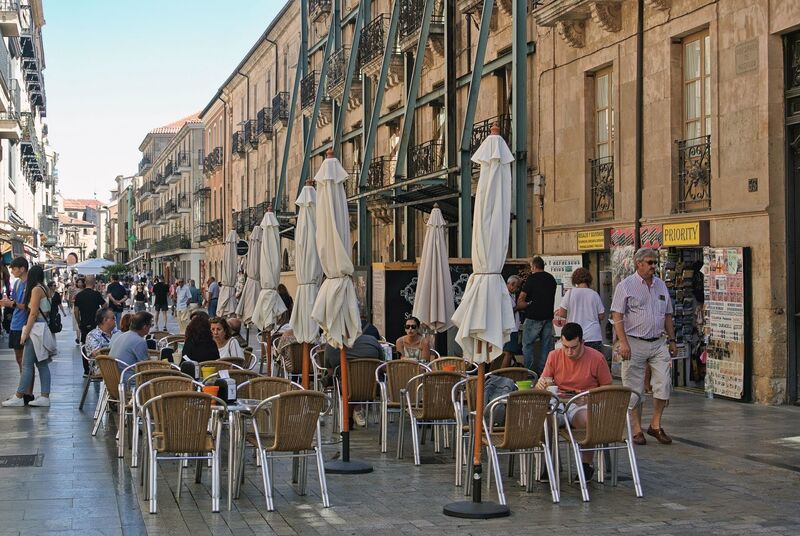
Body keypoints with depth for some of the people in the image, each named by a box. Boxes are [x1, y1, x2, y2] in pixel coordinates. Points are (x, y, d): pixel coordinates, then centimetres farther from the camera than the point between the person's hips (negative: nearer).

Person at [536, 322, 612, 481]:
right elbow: (540, 387, 9)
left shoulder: (596, 358, -1)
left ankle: (587, 464, -12)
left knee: (586, 419, -39)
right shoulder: (554, 356, 7)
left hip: (584, 405, -2)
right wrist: (541, 384, -16)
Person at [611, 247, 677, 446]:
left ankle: (655, 425, 11)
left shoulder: (661, 285, 13)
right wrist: (623, 342, -17)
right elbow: (617, 316, -9)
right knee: (634, 389, 1)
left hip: (658, 343, 5)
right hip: (635, 343, -5)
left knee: (663, 383, -3)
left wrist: (672, 340, 14)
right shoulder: (626, 286, -3)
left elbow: (667, 316, 19)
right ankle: (636, 430, 9)